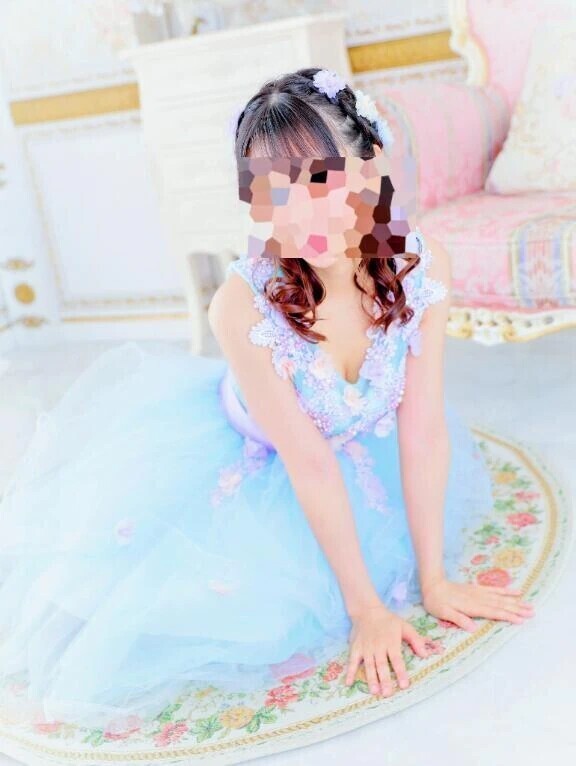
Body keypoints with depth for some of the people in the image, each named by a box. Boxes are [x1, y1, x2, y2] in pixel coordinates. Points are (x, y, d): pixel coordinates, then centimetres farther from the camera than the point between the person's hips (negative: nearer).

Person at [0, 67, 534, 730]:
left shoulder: (421, 264, -25)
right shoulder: (244, 304, -34)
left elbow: (423, 430, -20)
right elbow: (308, 463, -27)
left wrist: (434, 581, -14)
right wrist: (366, 609, -21)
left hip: (363, 454, 5)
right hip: (244, 470, -4)